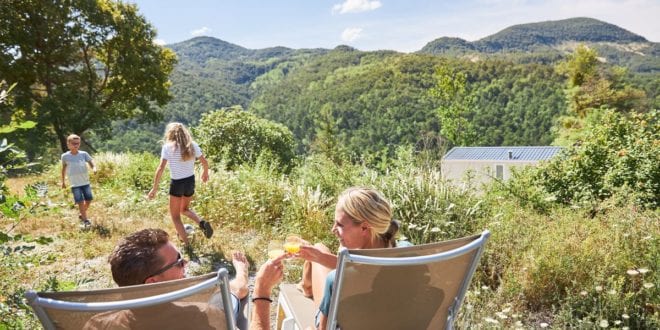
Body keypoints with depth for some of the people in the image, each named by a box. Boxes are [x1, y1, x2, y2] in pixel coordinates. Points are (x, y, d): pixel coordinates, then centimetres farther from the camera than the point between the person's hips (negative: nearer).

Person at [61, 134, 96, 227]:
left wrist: (94, 168, -31)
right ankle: (85, 220, -1)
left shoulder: (84, 154, -1)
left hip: (85, 182, 3)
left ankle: (82, 214, 31)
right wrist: (63, 181, 15)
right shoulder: (65, 156, -2)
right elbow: (64, 168, 9)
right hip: (75, 184, -2)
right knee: (80, 201, -8)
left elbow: (91, 162, -7)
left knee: (88, 199, 7)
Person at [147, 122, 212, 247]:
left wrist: (155, 188, -9)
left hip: (177, 184, -4)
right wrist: (205, 173, 25)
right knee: (184, 209, 28)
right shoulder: (192, 145, 1)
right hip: (190, 181, 4)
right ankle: (202, 223, 1)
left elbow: (160, 168, -14)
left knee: (175, 216, 13)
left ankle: (187, 245, 7)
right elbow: (205, 162, 5)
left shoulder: (167, 147, -9)